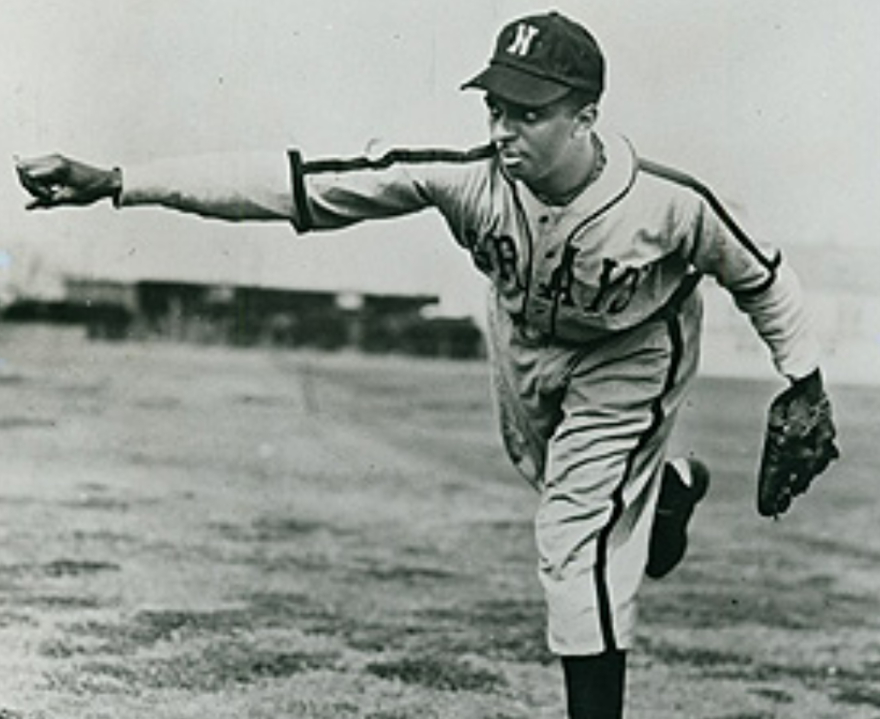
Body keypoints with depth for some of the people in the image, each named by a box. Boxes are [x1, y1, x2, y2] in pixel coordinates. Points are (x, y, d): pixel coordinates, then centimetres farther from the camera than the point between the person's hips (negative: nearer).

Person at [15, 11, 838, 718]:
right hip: (524, 341, 4)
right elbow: (294, 184, -41)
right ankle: (665, 486, 62)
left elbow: (761, 278, -18)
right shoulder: (468, 179, -36)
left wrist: (805, 386, -13)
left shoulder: (669, 203, -39)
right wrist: (116, 182, -48)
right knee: (557, 479, 29)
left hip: (629, 359, -4)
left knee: (577, 539, -14)